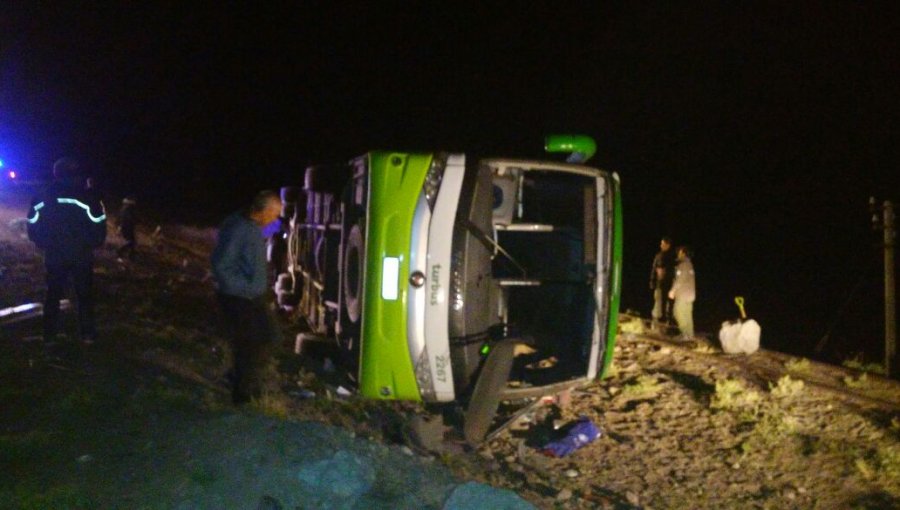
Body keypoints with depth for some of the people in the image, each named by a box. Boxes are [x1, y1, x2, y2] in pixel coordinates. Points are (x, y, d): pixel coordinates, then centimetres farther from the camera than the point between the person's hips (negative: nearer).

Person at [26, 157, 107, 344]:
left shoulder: (42, 199, 0)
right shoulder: (87, 197, -12)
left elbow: (33, 229, 5)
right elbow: (98, 228, -11)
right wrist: (92, 244, 9)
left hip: (54, 256, 3)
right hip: (81, 256, -3)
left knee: (53, 294, 15)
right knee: (84, 294, 9)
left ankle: (49, 334, 18)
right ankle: (87, 333, 9)